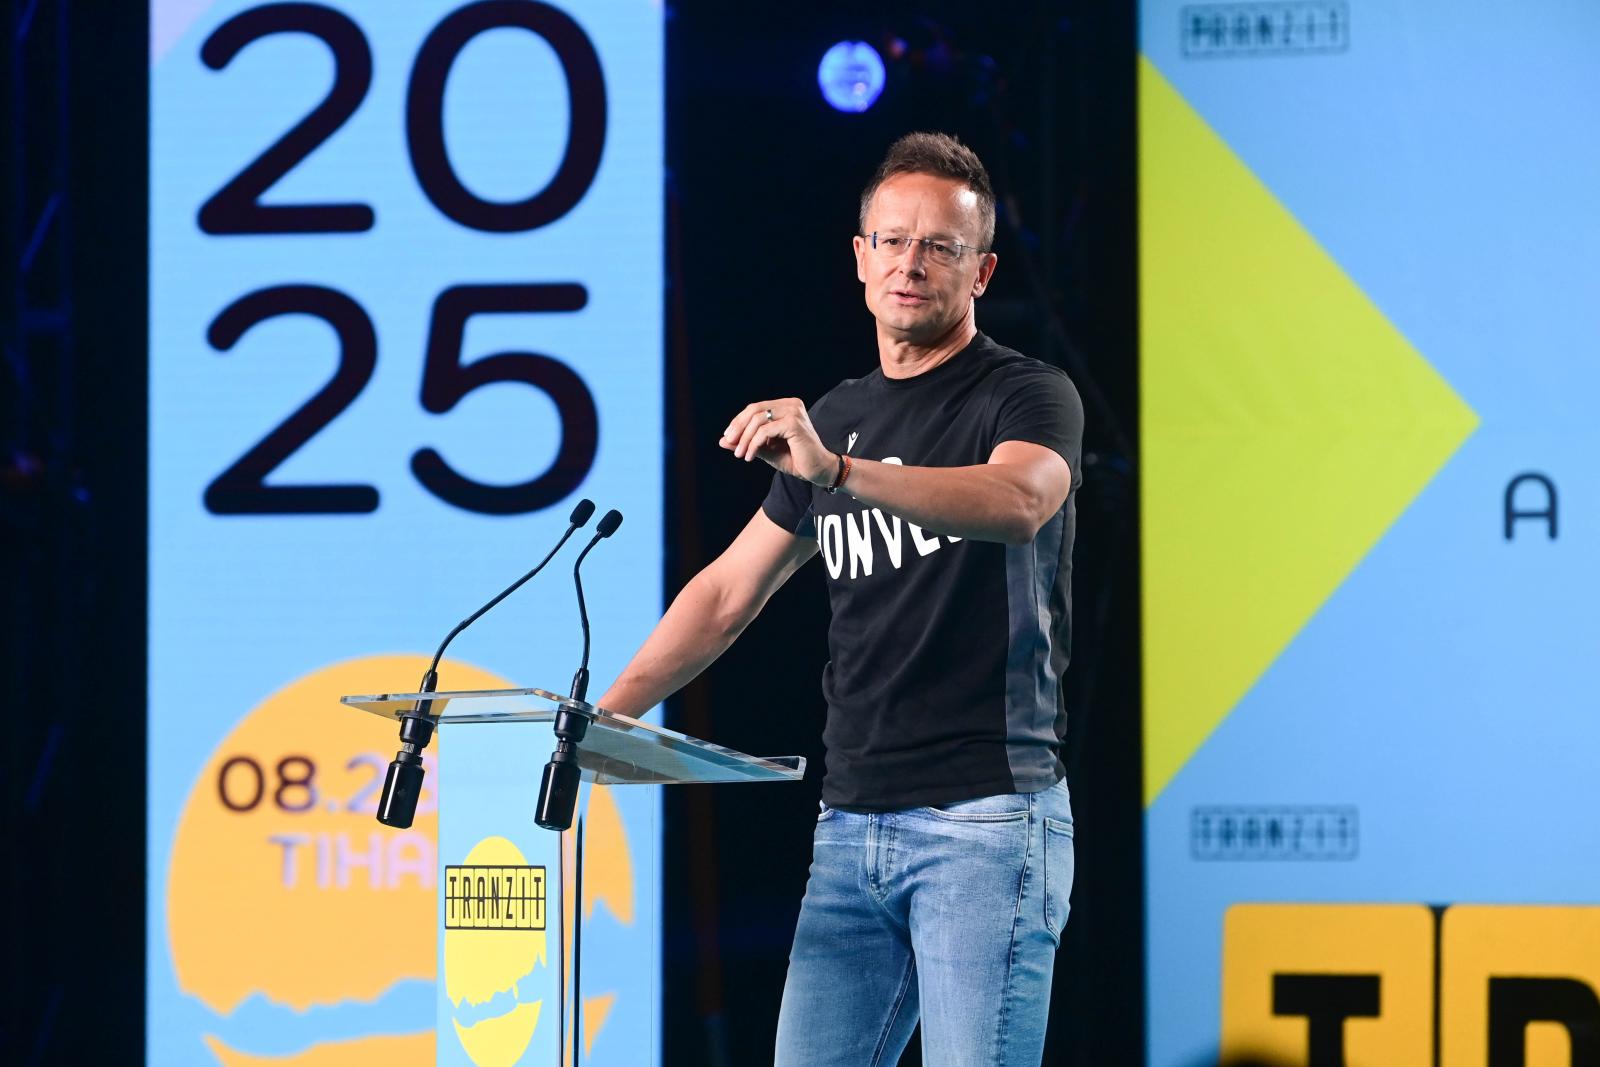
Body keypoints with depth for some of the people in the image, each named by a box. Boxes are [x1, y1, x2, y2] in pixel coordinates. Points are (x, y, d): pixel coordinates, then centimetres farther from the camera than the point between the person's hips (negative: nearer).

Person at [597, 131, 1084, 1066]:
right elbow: (731, 589, 21)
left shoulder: (1027, 396, -3)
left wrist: (839, 470, -39)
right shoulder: (836, 420, 17)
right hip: (853, 821, 6)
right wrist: (611, 710, 11)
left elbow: (1019, 502, -26)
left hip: (987, 820, -6)